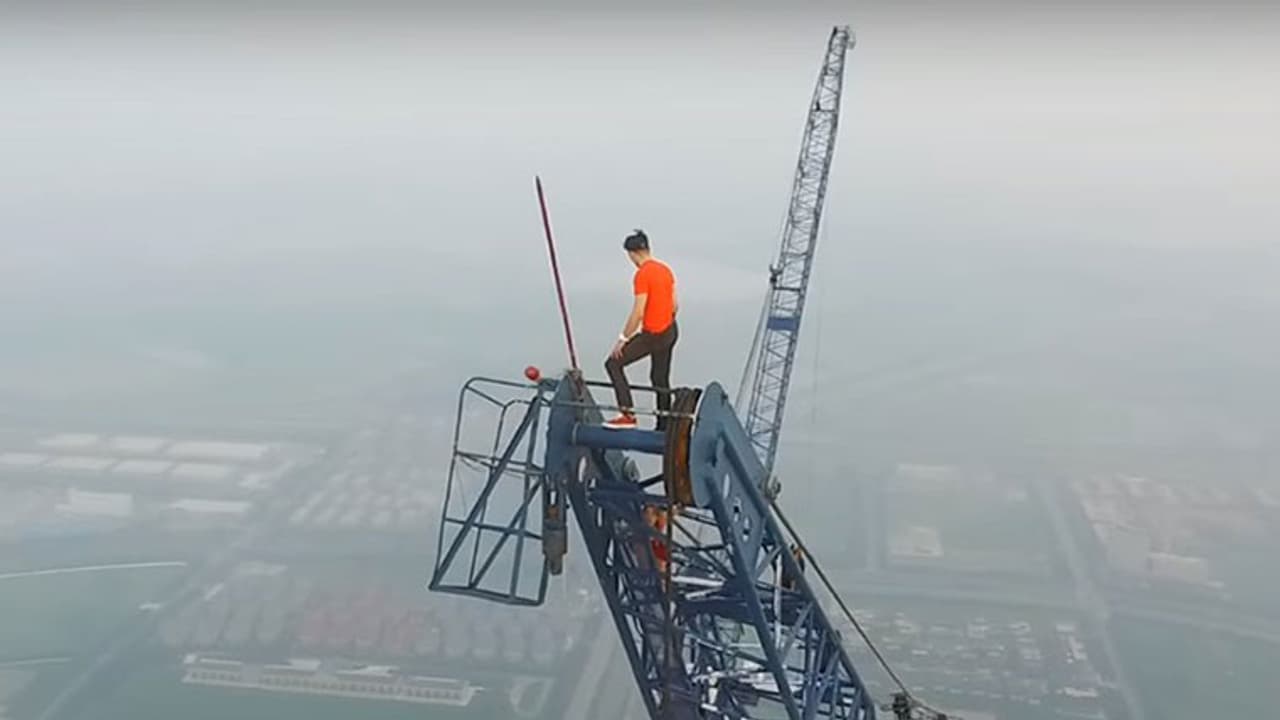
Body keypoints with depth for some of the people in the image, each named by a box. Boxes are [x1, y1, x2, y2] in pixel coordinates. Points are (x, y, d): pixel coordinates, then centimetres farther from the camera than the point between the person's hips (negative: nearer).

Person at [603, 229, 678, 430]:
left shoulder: (642, 275, -18)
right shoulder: (665, 269, 8)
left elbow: (638, 312, -22)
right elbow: (675, 305, 13)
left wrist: (622, 339, -16)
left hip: (652, 336, -9)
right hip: (671, 332, 9)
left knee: (613, 363, -1)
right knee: (661, 379, 17)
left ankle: (628, 414, -9)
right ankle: (664, 426, 23)